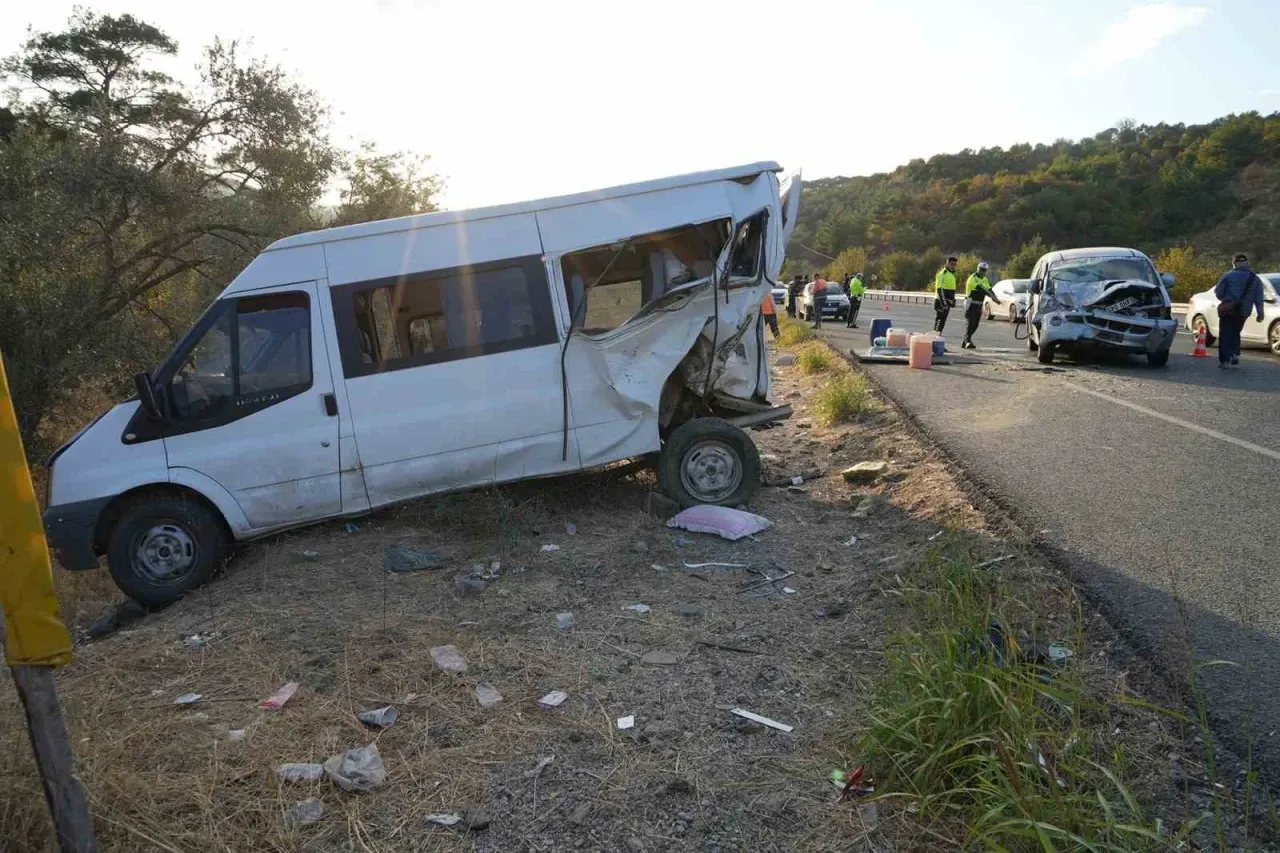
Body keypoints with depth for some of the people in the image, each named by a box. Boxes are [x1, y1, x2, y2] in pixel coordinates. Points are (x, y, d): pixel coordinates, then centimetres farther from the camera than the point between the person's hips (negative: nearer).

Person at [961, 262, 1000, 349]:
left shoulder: (985, 279, 16)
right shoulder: (973, 278, -13)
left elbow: (989, 289, 8)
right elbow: (982, 289, -26)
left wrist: (995, 298, -12)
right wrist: (993, 296, -35)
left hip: (979, 305, 8)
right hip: (971, 304, -8)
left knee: (975, 325, 8)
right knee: (970, 323, -17)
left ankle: (965, 343, 15)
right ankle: (968, 342, -23)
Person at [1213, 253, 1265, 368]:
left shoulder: (1228, 275, -6)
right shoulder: (1256, 279, 9)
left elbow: (1218, 292, -5)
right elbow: (1259, 299, 9)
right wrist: (1260, 314, 14)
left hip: (1228, 310, -4)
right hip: (1243, 312, 4)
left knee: (1225, 334, 0)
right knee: (1235, 333, 19)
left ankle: (1224, 360, -5)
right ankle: (1235, 355, 4)